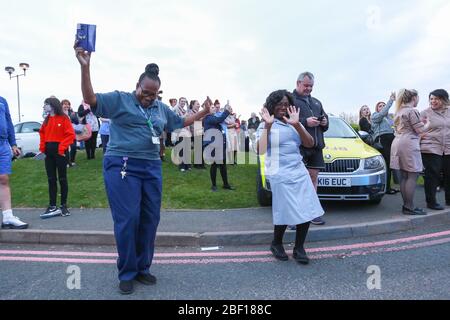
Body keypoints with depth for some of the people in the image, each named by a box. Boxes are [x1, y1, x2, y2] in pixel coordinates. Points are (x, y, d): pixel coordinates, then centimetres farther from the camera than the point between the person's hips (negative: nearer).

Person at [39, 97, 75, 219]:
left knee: (62, 179, 3)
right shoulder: (47, 119, 12)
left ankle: (64, 206, 13)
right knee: (51, 179, 7)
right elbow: (42, 133, 16)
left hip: (60, 151, -6)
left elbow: (71, 135, -13)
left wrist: (62, 148, -19)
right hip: (48, 152, 6)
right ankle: (52, 207, 12)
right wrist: (42, 147, 3)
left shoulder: (64, 118, -8)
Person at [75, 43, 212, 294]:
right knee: (127, 220, -5)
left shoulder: (162, 108, 16)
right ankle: (127, 273, 13)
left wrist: (203, 113, 23)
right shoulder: (119, 99, 0)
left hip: (152, 168, 6)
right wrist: (85, 67, -22)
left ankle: (143, 268, 25)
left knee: (150, 219, 8)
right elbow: (90, 99, -11)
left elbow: (181, 123, 28)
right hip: (122, 166, -5)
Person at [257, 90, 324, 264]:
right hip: (280, 174, -5)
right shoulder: (266, 126, 2)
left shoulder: (294, 124, 16)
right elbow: (261, 150, -12)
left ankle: (299, 249, 13)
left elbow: (310, 143, 3)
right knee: (286, 212, -5)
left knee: (307, 211, -3)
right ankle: (276, 244, 21)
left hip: (300, 171, 5)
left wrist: (297, 124, -8)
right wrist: (267, 126, -16)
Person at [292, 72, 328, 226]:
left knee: (313, 177, 8)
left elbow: (325, 118, 28)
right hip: (298, 145, -7)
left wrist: (325, 122, 5)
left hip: (316, 145, 7)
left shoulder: (316, 102, 25)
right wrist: (305, 122, -18)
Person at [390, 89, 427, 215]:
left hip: (398, 142, 9)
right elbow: (420, 130, -9)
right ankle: (409, 207, -6)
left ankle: (406, 205, 13)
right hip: (409, 144, -9)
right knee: (413, 176, -6)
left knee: (404, 176, 9)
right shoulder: (412, 111, -8)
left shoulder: (399, 111, 19)